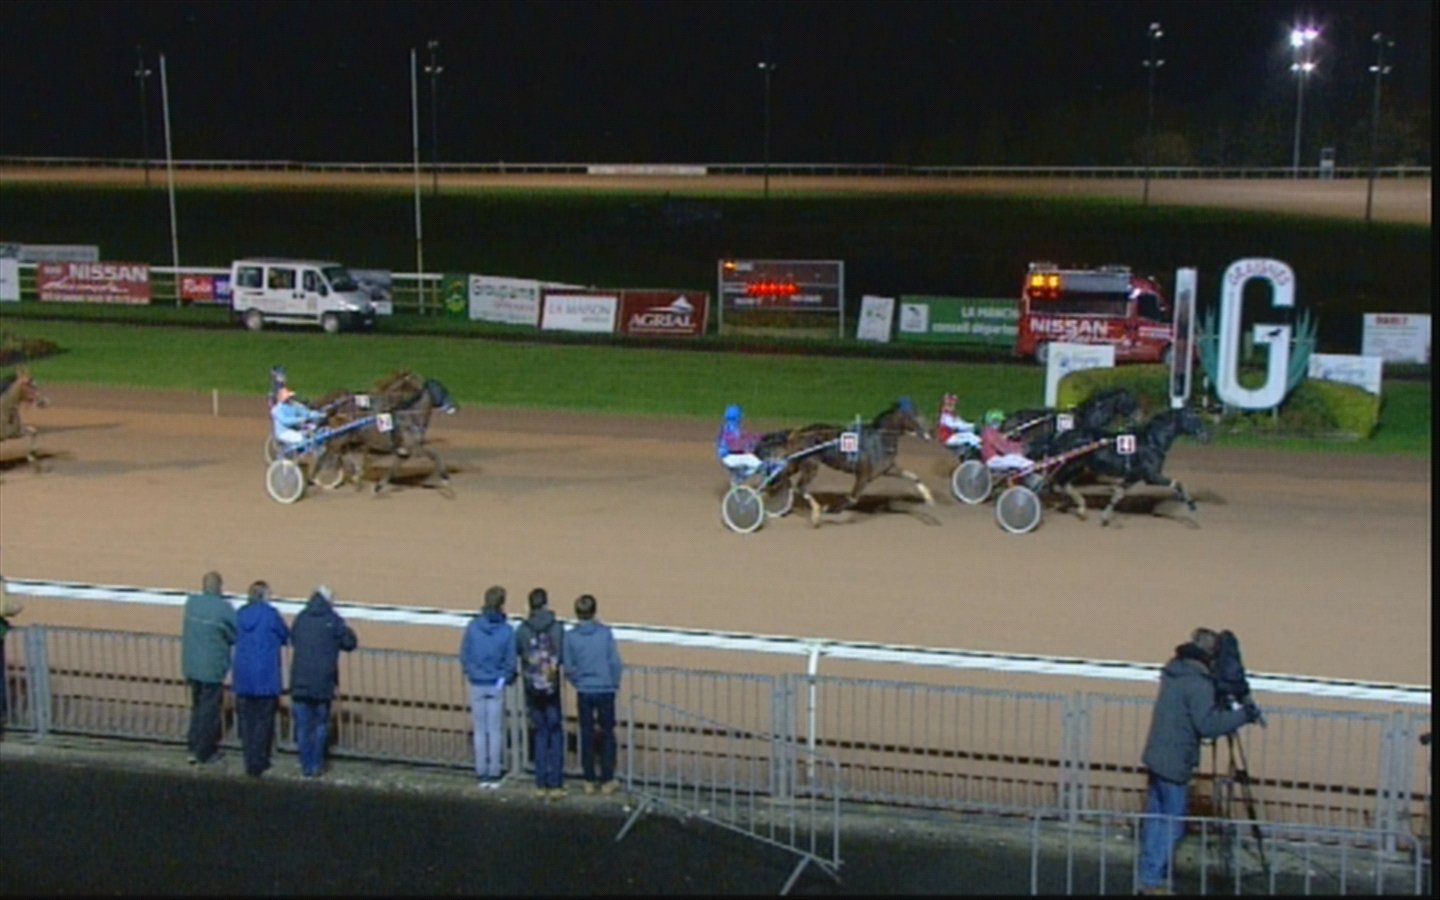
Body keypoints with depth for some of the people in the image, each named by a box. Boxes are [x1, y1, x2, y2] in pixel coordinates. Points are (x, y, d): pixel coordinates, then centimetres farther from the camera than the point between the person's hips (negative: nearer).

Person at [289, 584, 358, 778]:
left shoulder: (300, 618, 2)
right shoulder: (333, 620, -7)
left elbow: (292, 640, 15)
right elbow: (350, 643, -2)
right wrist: (347, 631, 17)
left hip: (300, 682, 2)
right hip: (323, 682, -2)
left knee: (303, 726, 8)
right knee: (320, 726, 11)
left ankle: (306, 766, 9)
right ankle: (316, 765, 11)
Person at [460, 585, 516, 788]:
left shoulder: (473, 626, -8)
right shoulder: (507, 630, -12)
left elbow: (464, 655, -4)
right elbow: (510, 661, -8)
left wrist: (472, 674, 11)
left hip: (477, 686, 1)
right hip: (496, 686, -1)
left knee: (480, 731, 10)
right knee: (496, 731, 8)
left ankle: (482, 773, 13)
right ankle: (494, 774, 10)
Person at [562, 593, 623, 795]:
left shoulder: (571, 636, -6)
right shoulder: (606, 633, -9)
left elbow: (568, 667, -3)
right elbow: (615, 662, -9)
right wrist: (614, 684, 6)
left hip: (584, 692, 1)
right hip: (605, 690, -1)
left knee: (587, 735, 10)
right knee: (607, 735, 8)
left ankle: (590, 782, 14)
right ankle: (607, 781, 10)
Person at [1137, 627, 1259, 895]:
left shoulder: (1173, 671, 9)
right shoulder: (1198, 682, -18)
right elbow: (1207, 725, -22)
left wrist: (1224, 711, 16)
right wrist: (1242, 715, -13)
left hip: (1156, 756, 9)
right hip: (1175, 763, -9)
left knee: (1155, 818, 15)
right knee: (1172, 825, 0)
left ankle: (1148, 877, 23)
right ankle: (1154, 882, 4)